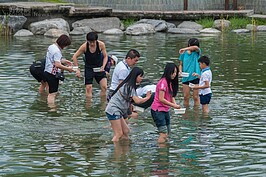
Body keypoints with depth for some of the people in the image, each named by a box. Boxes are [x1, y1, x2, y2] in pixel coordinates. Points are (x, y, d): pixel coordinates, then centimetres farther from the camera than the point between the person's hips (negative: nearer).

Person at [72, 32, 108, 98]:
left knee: (104, 87, -11)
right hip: (89, 68, -1)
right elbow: (75, 56, -6)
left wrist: (103, 66, -17)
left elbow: (105, 56, -1)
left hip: (99, 68, 1)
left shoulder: (101, 45, -15)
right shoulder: (84, 46, -17)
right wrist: (77, 69, -9)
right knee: (88, 88, -3)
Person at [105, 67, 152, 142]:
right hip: (113, 110, -10)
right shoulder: (129, 87, -16)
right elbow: (137, 101, -22)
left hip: (118, 111, 10)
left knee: (126, 131, 10)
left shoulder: (128, 85, 15)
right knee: (118, 134, -12)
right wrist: (147, 98, -6)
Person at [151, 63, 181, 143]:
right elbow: (161, 99, -20)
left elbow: (171, 96, 12)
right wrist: (173, 105, -18)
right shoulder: (163, 82, -17)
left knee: (167, 133, 12)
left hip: (165, 110, 10)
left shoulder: (170, 82, 12)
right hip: (158, 110, -10)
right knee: (163, 133, -17)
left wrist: (175, 104, -8)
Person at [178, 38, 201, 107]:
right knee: (186, 97, 4)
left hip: (195, 77, -2)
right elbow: (181, 64, 12)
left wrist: (185, 49, -33)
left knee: (196, 97, 2)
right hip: (186, 77, 2)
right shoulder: (184, 53, 6)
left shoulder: (197, 52, -1)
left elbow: (195, 47, -25)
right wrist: (180, 71, -8)